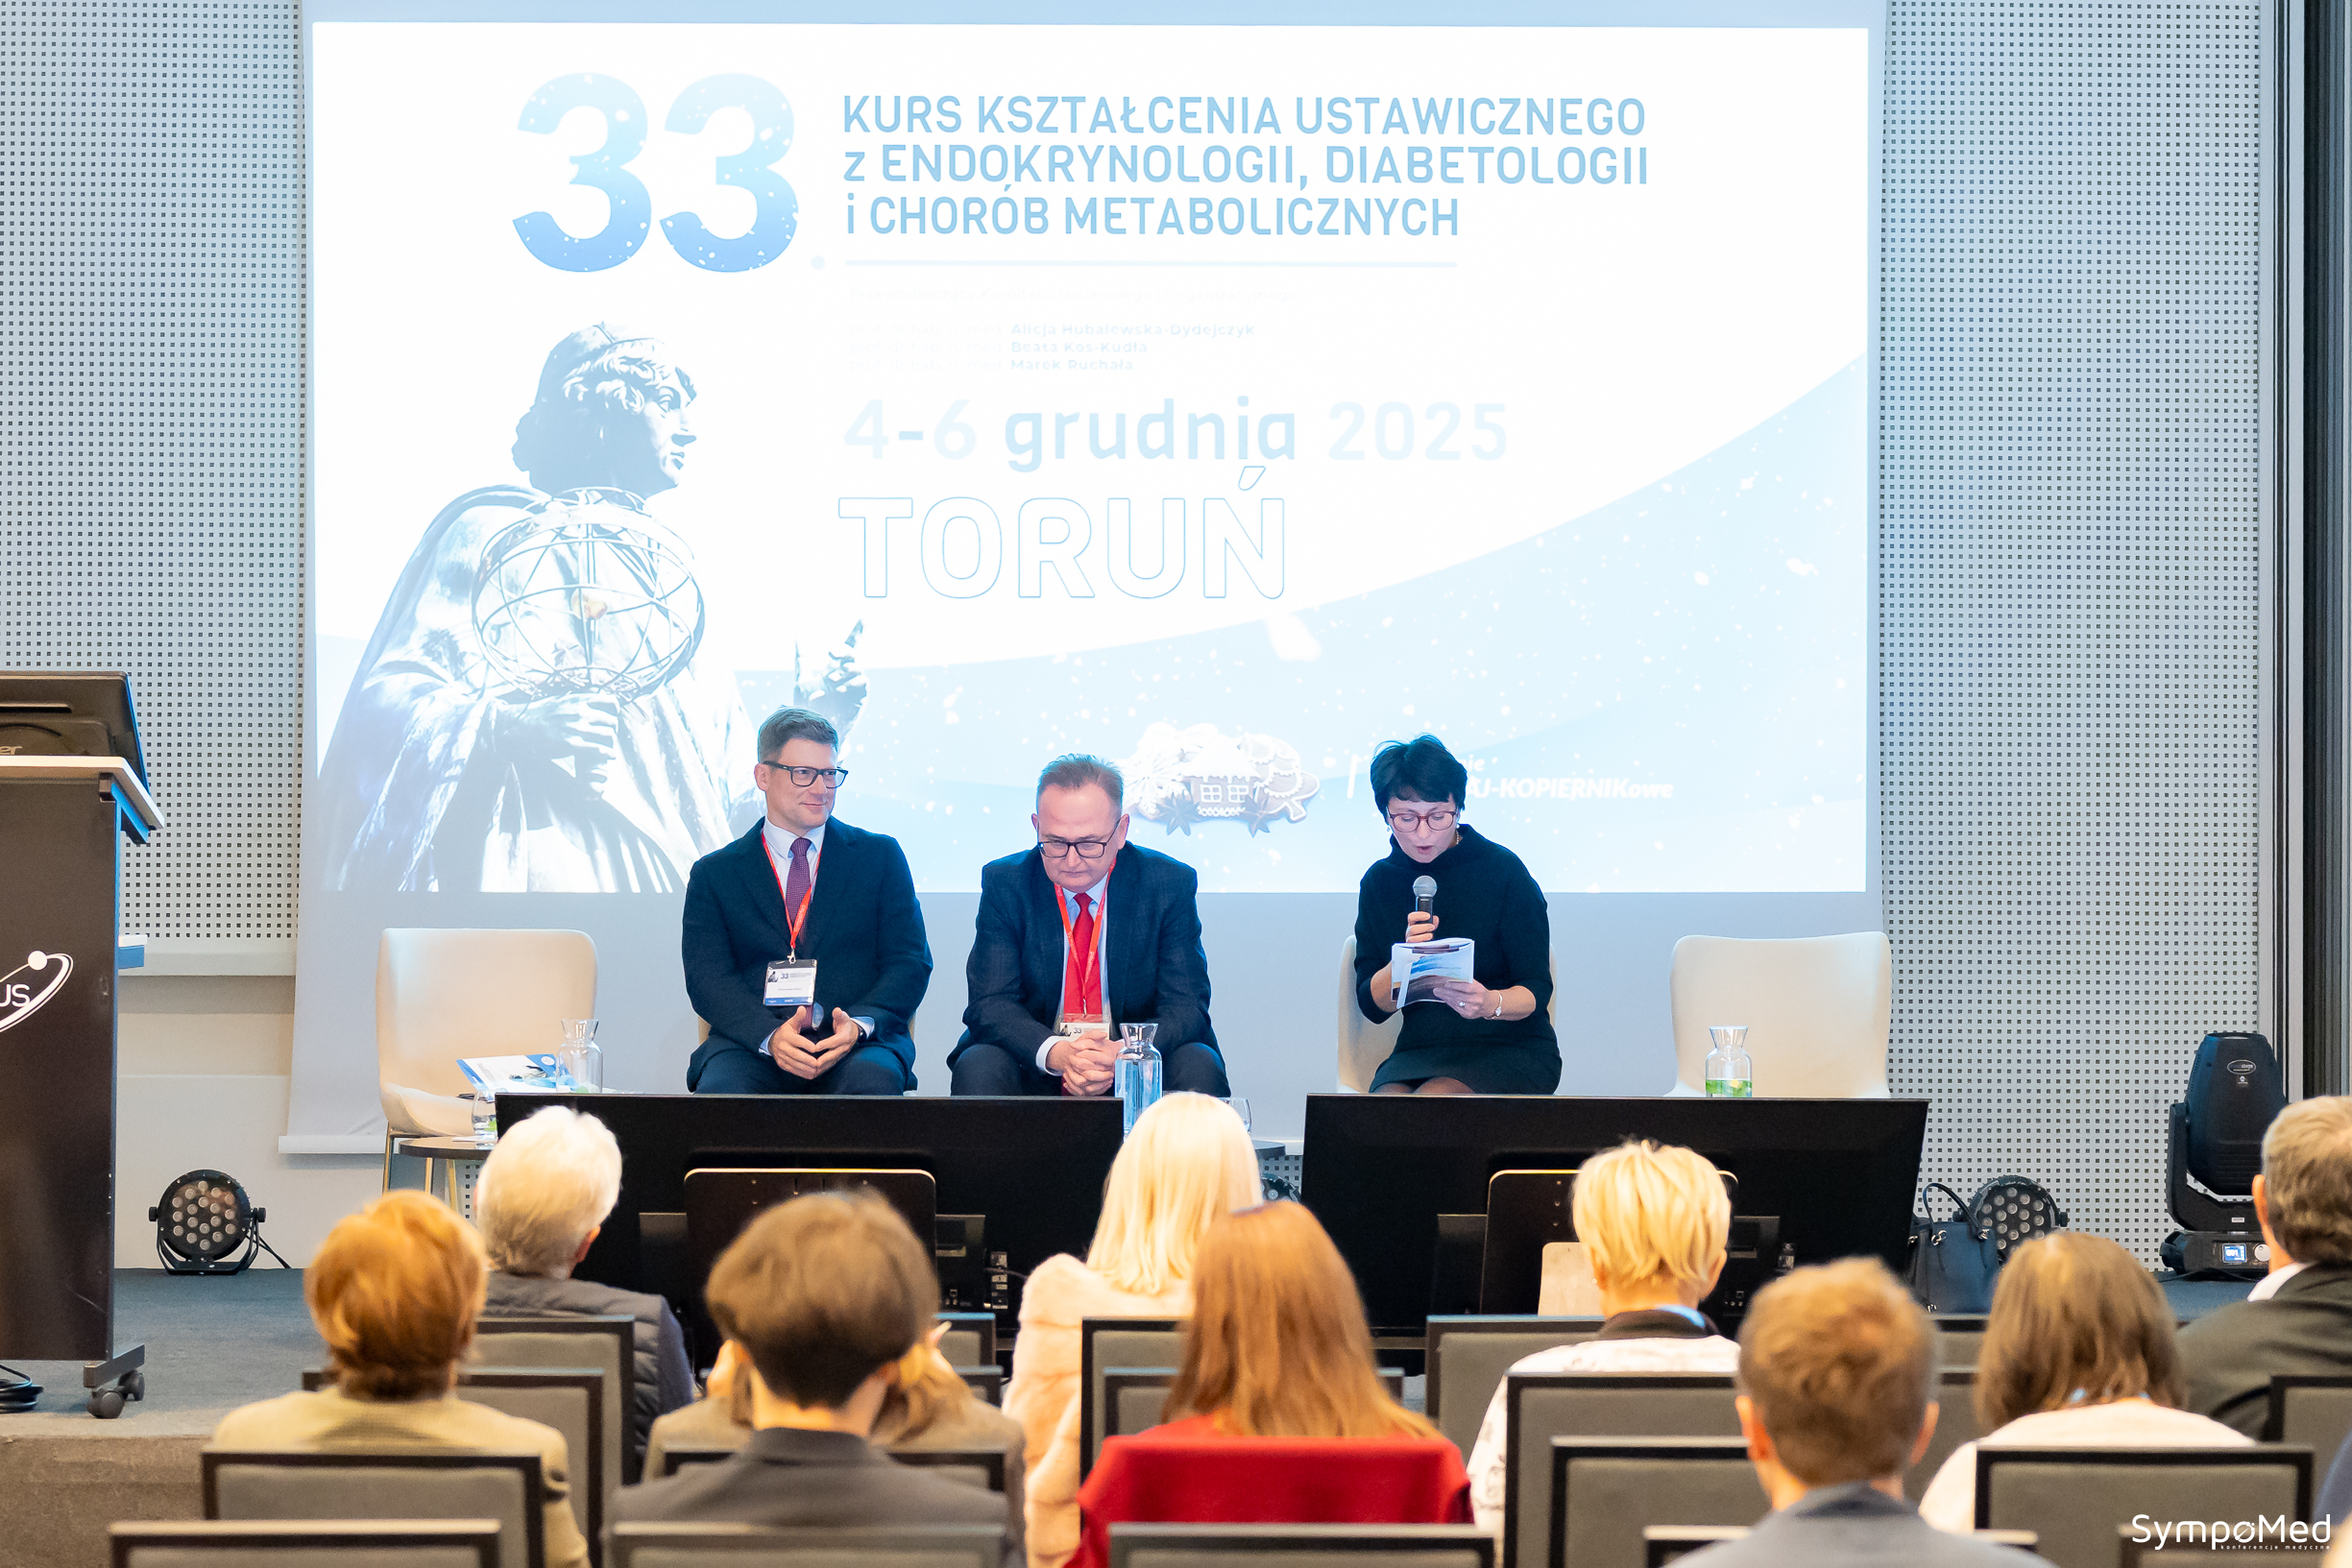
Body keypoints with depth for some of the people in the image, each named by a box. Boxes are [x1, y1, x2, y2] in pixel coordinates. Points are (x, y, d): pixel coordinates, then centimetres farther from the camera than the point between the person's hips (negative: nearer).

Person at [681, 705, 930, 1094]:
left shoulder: (880, 856, 16)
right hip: (751, 1049, 0)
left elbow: (910, 962, 8)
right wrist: (770, 1035, -18)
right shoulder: (714, 875, 15)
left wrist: (859, 1025, -14)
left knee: (873, 1081, -36)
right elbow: (708, 977, 3)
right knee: (720, 1090, -35)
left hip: (857, 1049, 0)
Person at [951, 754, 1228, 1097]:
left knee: (1199, 1067, -29)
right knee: (977, 1068, -30)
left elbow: (1186, 1007, -8)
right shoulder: (1004, 885, -3)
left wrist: (1122, 1054, -30)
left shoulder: (1170, 885, -4)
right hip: (1035, 1074, 0)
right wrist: (1054, 1053, -31)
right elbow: (989, 1005, -9)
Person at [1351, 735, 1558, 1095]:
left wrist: (1490, 1004, -28)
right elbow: (1372, 1005, 5)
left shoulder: (1503, 870, -4)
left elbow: (1535, 991, -5)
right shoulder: (1379, 882, 7)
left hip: (1511, 1048, -2)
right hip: (1422, 1050, 2)